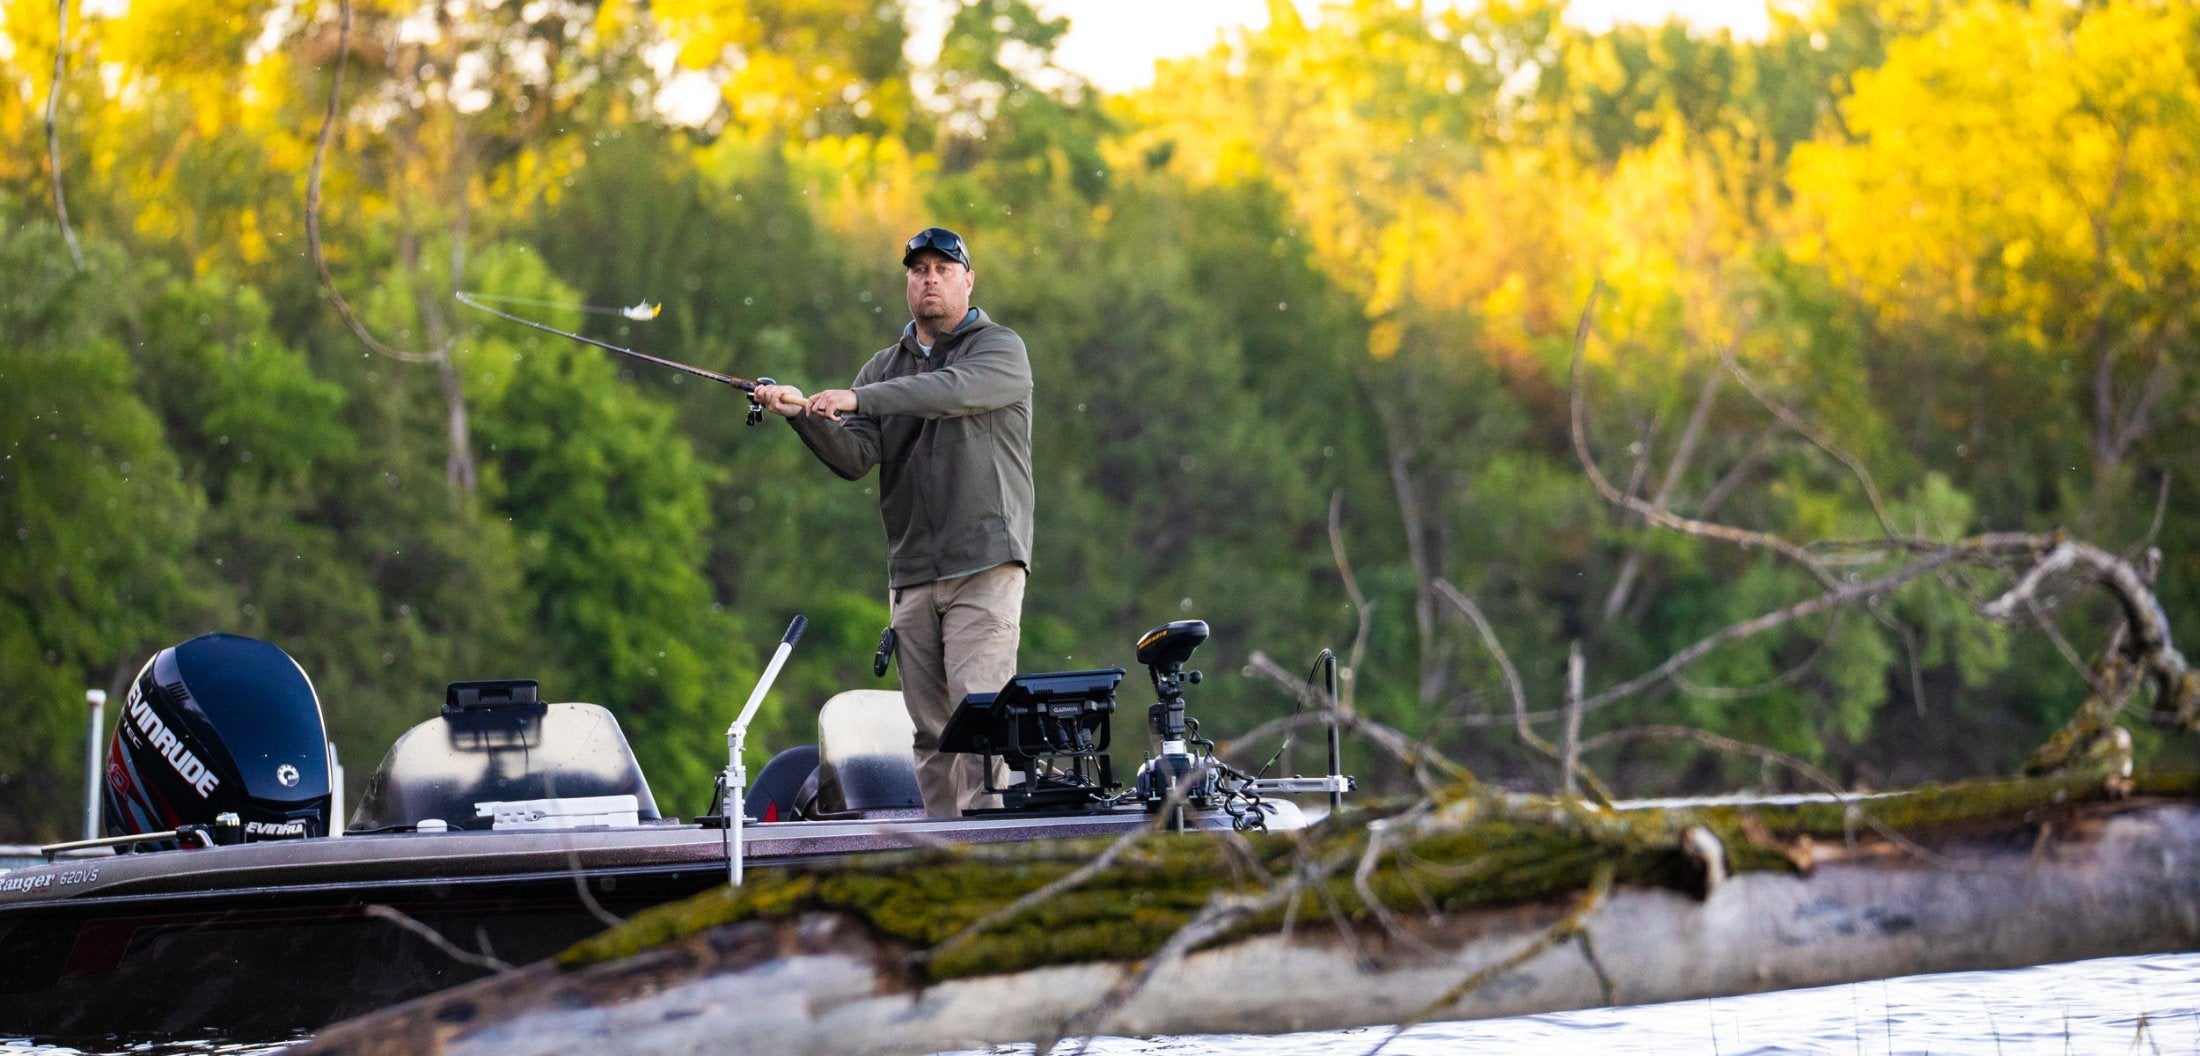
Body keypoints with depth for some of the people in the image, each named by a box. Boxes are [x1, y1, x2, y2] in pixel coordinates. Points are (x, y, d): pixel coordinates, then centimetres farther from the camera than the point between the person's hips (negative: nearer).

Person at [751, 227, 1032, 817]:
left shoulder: (1000, 350, 3)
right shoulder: (884, 370, 19)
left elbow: (956, 389, -20)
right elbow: (856, 458, 6)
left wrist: (857, 399, -26)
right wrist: (803, 414, -13)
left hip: (984, 565, -5)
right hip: (911, 570, 5)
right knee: (930, 729, 3)